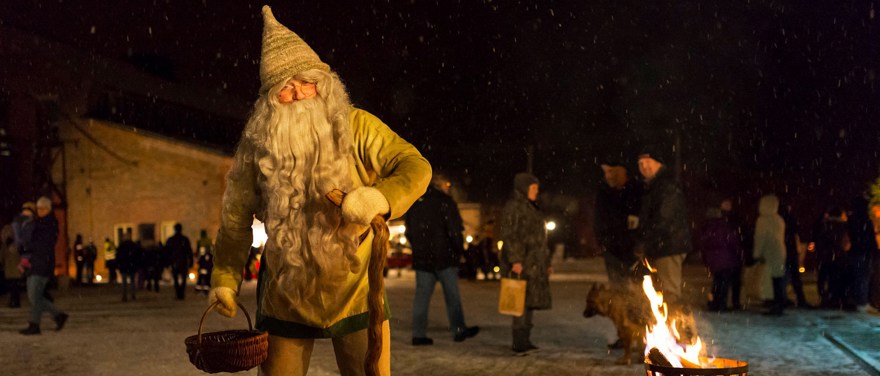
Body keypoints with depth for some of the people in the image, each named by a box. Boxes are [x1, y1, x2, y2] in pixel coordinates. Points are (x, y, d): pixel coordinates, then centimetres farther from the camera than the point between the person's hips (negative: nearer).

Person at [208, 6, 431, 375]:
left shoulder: (356, 127, -8)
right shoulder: (257, 146, -3)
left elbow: (415, 167, -14)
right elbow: (236, 218, 7)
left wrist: (380, 197, -34)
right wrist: (225, 278, 5)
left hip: (355, 288, -1)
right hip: (286, 294, 2)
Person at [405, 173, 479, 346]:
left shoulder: (415, 202, 13)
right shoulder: (445, 201, -8)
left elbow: (409, 231, 17)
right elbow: (454, 230, -13)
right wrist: (459, 249, -1)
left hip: (421, 258, 6)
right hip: (444, 256, -5)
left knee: (422, 295, 5)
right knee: (452, 295, 4)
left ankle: (419, 334, 3)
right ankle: (458, 330, 9)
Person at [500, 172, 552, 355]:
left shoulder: (531, 208, 22)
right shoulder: (513, 206, -8)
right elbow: (509, 235, -15)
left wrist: (546, 262, 24)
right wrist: (515, 260, -23)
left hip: (534, 263, 9)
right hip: (521, 264, -9)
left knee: (531, 301, 9)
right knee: (523, 301, -11)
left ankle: (524, 340, 15)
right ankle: (520, 343, -9)